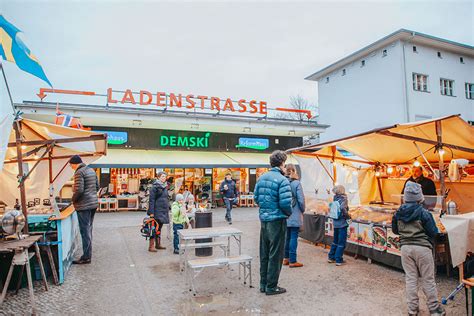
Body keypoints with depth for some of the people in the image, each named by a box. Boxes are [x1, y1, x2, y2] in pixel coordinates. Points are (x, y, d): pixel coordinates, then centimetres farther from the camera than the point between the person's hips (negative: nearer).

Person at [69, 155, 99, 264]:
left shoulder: (79, 172, -14)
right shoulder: (92, 170, 13)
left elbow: (79, 190, -20)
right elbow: (97, 186, 17)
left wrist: (73, 200, -4)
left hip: (84, 205, -8)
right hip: (93, 203, 9)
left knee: (85, 231, -2)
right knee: (89, 229, 16)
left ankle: (86, 257, 4)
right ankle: (88, 253, 25)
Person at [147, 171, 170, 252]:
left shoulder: (165, 187, 13)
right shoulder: (155, 187, -10)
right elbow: (151, 200, -13)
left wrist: (168, 208, 18)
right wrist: (151, 212, -17)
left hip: (164, 210, 8)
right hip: (157, 211, -8)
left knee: (159, 227, 14)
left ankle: (158, 244, 22)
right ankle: (151, 246, -1)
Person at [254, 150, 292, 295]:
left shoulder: (261, 178, 6)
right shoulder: (282, 180, -16)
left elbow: (256, 197, 9)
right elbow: (285, 203, -22)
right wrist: (289, 213, -2)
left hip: (263, 219, 7)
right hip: (277, 220, -7)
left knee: (264, 253, 16)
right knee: (275, 254, 5)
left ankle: (263, 284, 27)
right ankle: (271, 287, 15)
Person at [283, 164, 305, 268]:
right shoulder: (296, 183, -13)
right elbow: (301, 200, -12)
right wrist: (302, 210, 4)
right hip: (295, 215, -5)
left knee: (287, 236, 16)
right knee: (293, 237, 2)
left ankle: (286, 258, 25)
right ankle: (292, 261, 8)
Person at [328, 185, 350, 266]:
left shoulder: (335, 199, 6)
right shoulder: (343, 198, -12)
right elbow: (343, 208, -29)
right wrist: (348, 216, -13)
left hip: (335, 223, 7)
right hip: (342, 223, -7)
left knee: (335, 241, 20)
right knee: (341, 243, 3)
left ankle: (331, 257, 26)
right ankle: (338, 260, 7)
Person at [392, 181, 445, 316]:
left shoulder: (398, 213, -1)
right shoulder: (423, 213, -14)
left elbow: (395, 230, 11)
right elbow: (433, 232, -9)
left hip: (406, 248, 3)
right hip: (422, 248, -3)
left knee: (410, 278, 11)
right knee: (428, 280, 9)